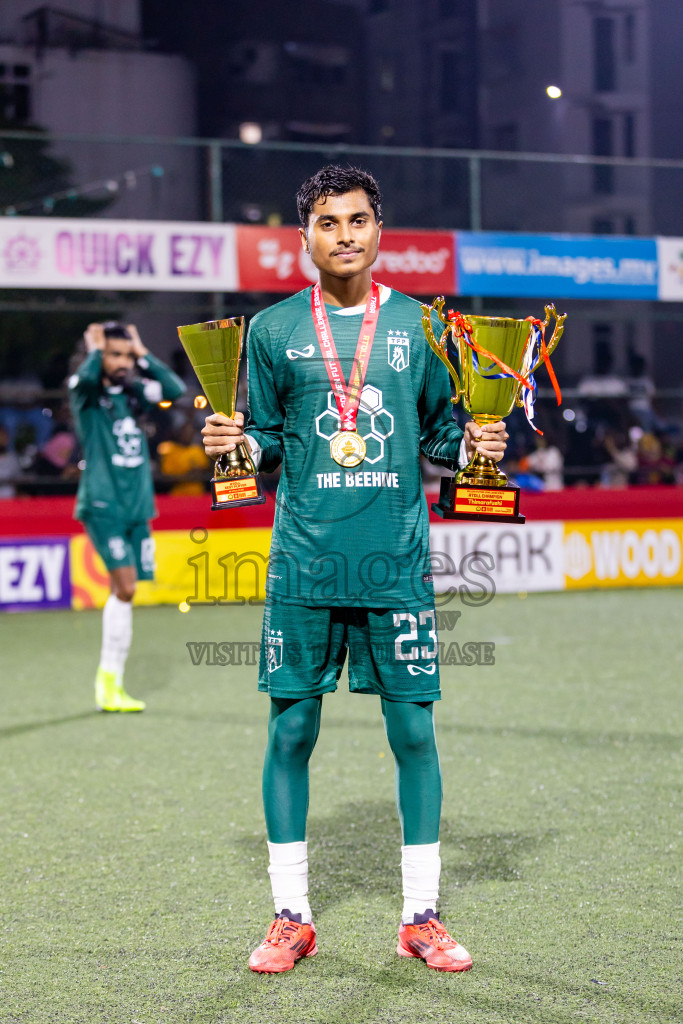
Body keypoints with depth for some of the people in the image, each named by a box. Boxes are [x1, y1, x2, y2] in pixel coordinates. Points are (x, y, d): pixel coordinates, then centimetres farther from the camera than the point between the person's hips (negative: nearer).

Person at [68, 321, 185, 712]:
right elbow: (86, 377, -26)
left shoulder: (134, 393, 13)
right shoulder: (85, 392, -2)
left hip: (138, 506, 6)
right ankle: (108, 680, -10)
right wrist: (95, 348, -8)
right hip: (102, 504, -6)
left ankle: (111, 682, 12)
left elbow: (176, 389, 0)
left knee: (123, 591, 6)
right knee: (125, 585, -17)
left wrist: (143, 353, 2)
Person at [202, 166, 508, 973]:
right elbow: (266, 441, 11)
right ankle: (291, 918, 15)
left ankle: (421, 916, 14)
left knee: (413, 730, 2)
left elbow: (440, 432, 13)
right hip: (305, 563, 0)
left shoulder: (419, 325, 7)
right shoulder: (274, 330, 6)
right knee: (290, 730, 2)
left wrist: (473, 443, -8)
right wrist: (233, 442, -9)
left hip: (397, 562, 0)